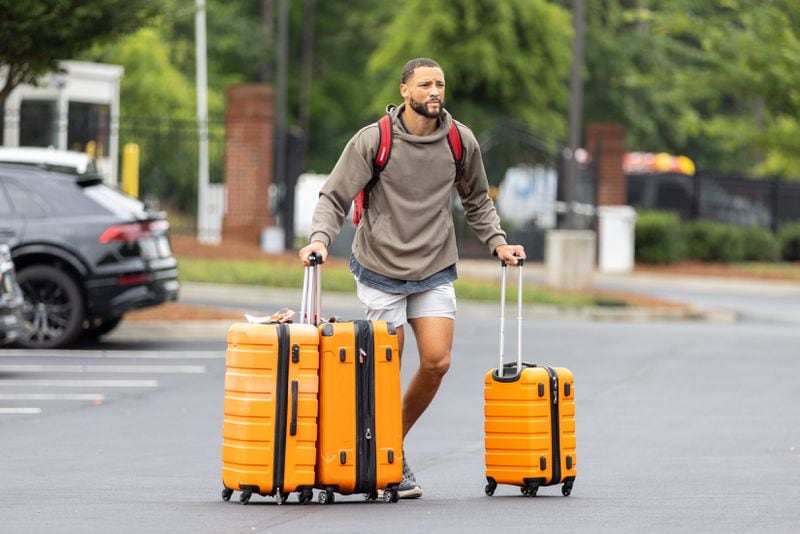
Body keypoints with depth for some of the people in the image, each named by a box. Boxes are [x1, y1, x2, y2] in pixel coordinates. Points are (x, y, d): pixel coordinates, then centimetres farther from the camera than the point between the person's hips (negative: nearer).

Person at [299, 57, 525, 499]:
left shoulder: (460, 140, 1)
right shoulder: (373, 140, -10)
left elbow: (477, 201, 17)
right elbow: (334, 198, -8)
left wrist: (497, 242, 7)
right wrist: (320, 238, -23)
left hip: (435, 271, 3)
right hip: (381, 270, -3)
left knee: (437, 361, -8)